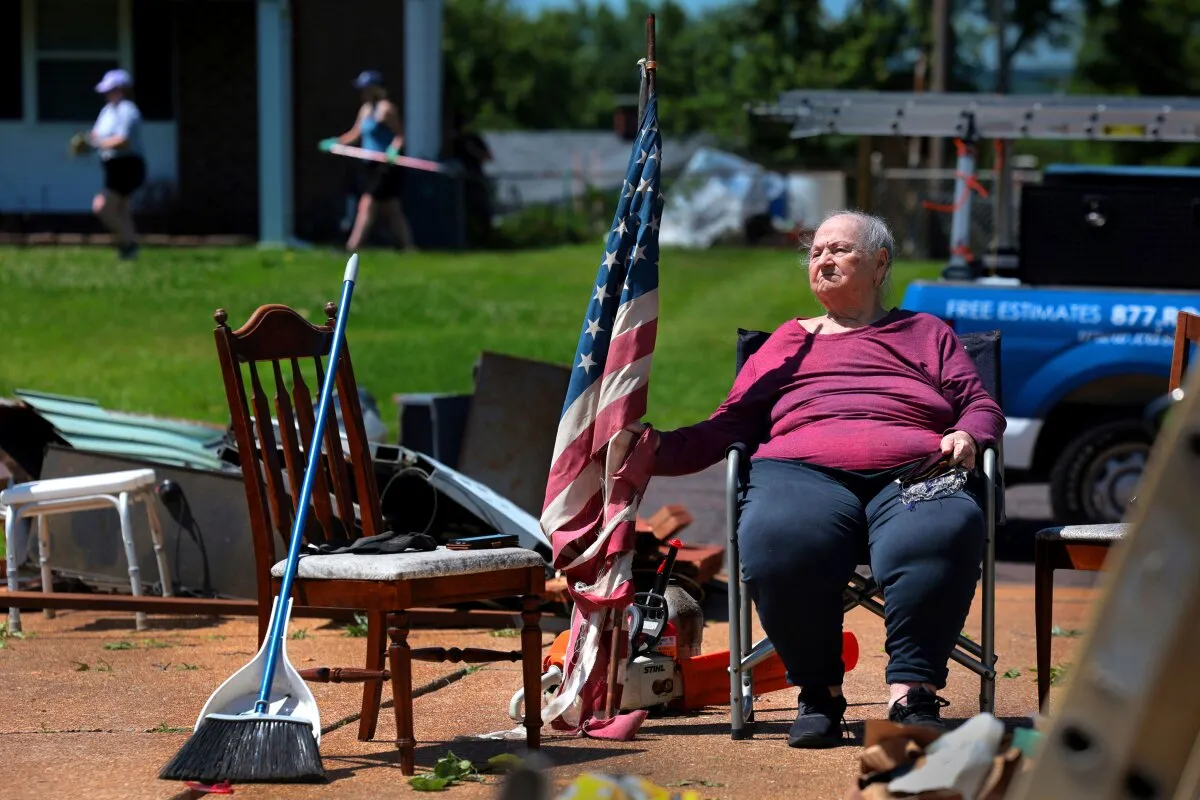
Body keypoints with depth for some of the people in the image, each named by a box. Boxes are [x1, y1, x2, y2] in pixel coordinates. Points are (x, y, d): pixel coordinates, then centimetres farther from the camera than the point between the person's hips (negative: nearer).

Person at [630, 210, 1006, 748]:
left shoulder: (926, 333, 32)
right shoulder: (789, 341, 34)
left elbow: (981, 405, 22)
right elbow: (729, 425, 25)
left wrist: (967, 435, -3)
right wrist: (659, 447, 7)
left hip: (912, 474, -1)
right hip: (802, 471, 1)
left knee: (940, 534, -41)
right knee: (777, 541, -39)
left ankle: (912, 693, -35)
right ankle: (818, 692, -23)